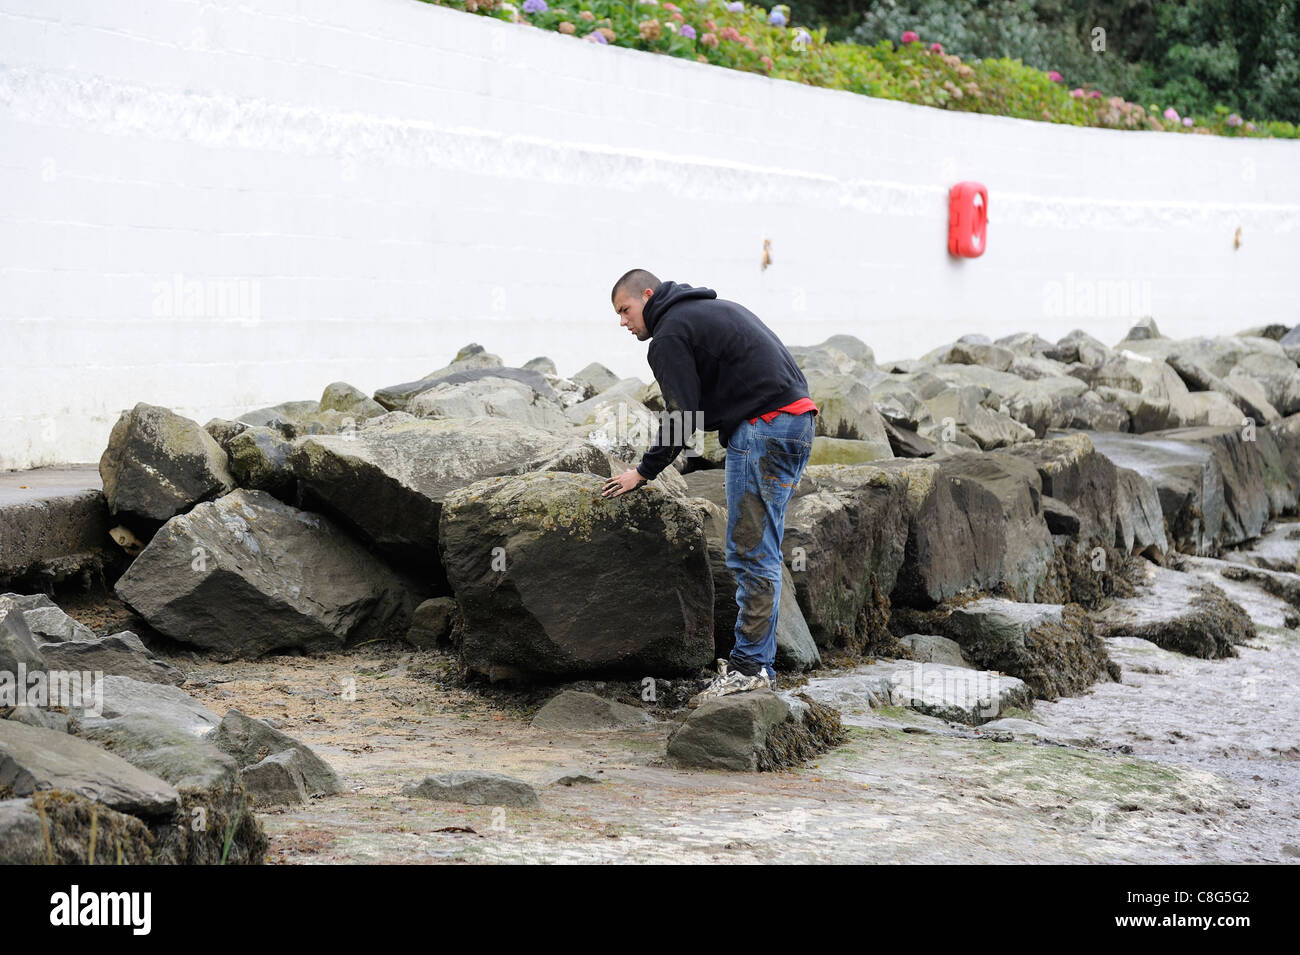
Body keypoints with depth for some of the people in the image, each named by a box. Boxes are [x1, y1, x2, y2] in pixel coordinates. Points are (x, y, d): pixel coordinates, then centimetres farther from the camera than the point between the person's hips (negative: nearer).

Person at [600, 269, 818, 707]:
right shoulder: (713, 308, 26)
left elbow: (682, 416, -9)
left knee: (751, 554, -8)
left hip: (763, 427, -10)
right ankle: (756, 658, 15)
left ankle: (750, 667, -7)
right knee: (759, 552, 13)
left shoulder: (671, 333, -4)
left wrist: (644, 472, 1)